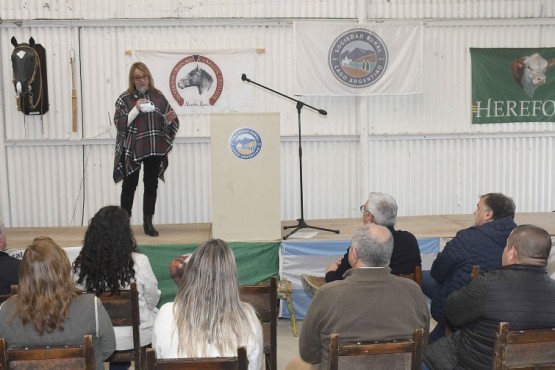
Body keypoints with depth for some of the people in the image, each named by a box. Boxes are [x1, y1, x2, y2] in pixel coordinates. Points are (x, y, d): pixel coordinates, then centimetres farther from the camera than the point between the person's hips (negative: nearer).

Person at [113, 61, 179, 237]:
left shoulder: (158, 97, 6)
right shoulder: (125, 98, -1)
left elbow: (169, 122, 10)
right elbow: (119, 123, -8)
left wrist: (169, 120, -13)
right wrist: (136, 109, -18)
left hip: (154, 149, 3)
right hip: (132, 150, -2)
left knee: (151, 184, 7)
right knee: (129, 185, 4)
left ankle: (148, 222, 14)